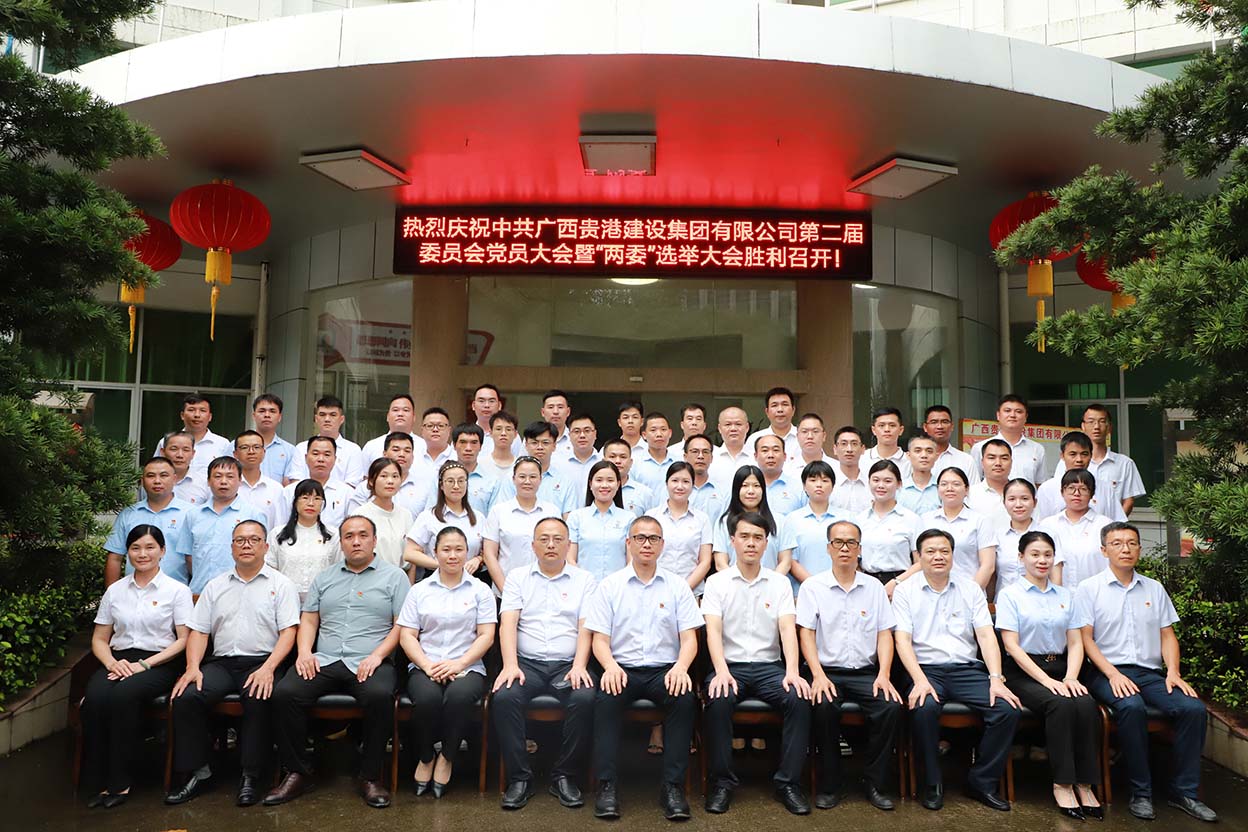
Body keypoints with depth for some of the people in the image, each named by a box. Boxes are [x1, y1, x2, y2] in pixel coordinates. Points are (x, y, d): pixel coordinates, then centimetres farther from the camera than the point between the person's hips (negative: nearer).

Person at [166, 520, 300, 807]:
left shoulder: (281, 584, 6)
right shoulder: (215, 586, 19)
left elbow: (288, 632, -2)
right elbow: (198, 631, 14)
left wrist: (267, 668, -17)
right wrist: (193, 667, -4)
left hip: (261, 662, -4)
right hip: (221, 663, 4)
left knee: (259, 700, -33)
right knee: (185, 697, -22)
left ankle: (251, 777, -18)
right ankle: (196, 772, -7)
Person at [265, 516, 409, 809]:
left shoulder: (394, 576, 8)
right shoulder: (325, 578, 22)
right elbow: (308, 620, 18)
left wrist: (377, 655, -12)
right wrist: (304, 651, -1)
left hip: (369, 663, -4)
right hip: (323, 661, 4)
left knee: (380, 696, -34)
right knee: (284, 692, -23)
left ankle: (371, 776, -15)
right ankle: (297, 772, -6)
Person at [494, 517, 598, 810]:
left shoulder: (584, 580, 12)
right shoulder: (518, 577, 14)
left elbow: (586, 628, 2)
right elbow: (508, 623, 1)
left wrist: (579, 666, -14)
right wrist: (510, 665, -14)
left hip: (568, 664, 0)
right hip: (527, 663, 1)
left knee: (585, 699, -30)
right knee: (504, 698, -29)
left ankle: (565, 777, -11)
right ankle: (519, 778, -14)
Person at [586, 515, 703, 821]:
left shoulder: (678, 586, 9)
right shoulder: (610, 586, 8)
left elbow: (689, 638, 4)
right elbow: (600, 639, 4)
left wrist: (680, 667, -17)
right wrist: (610, 666, -18)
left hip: (664, 669, 1)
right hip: (622, 669, 0)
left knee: (685, 699, -30)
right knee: (605, 700, -32)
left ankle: (673, 786, -20)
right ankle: (607, 785, -22)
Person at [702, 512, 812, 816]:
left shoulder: (780, 583, 8)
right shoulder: (717, 582, 4)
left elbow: (788, 629, -3)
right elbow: (713, 630, -7)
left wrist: (793, 672, -20)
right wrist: (722, 672, -24)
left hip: (769, 665, 2)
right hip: (730, 665, -1)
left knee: (800, 698, -27)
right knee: (718, 700, -33)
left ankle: (788, 781, -13)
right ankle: (722, 781, -15)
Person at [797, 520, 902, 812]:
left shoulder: (874, 587, 11)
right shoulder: (812, 586, 3)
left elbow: (885, 634, 8)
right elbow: (806, 633, -3)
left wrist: (883, 675, -8)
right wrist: (818, 675, -17)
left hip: (865, 672, 2)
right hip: (827, 670, -2)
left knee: (892, 706, -25)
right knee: (824, 706, -32)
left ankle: (874, 783, -6)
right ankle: (830, 785, -12)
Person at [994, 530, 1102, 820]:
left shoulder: (1066, 596, 17)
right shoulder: (1009, 594, 1)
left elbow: (1075, 643, 11)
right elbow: (1011, 646, -6)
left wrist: (1070, 678, -8)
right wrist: (1046, 680, -15)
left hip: (1059, 668, 4)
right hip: (1024, 672, -4)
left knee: (1087, 705, -26)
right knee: (1060, 705, -31)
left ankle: (1085, 784, -16)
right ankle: (1062, 784, -20)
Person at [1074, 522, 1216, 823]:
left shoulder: (1154, 589, 17)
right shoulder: (1089, 589, 2)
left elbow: (1167, 634, 15)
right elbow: (1085, 638, -3)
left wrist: (1172, 671, -2)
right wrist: (1113, 674, -15)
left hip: (1150, 672, 4)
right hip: (1106, 672, -4)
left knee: (1194, 708, -22)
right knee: (1132, 706, -34)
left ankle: (1184, 791, -8)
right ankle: (1140, 792, -21)